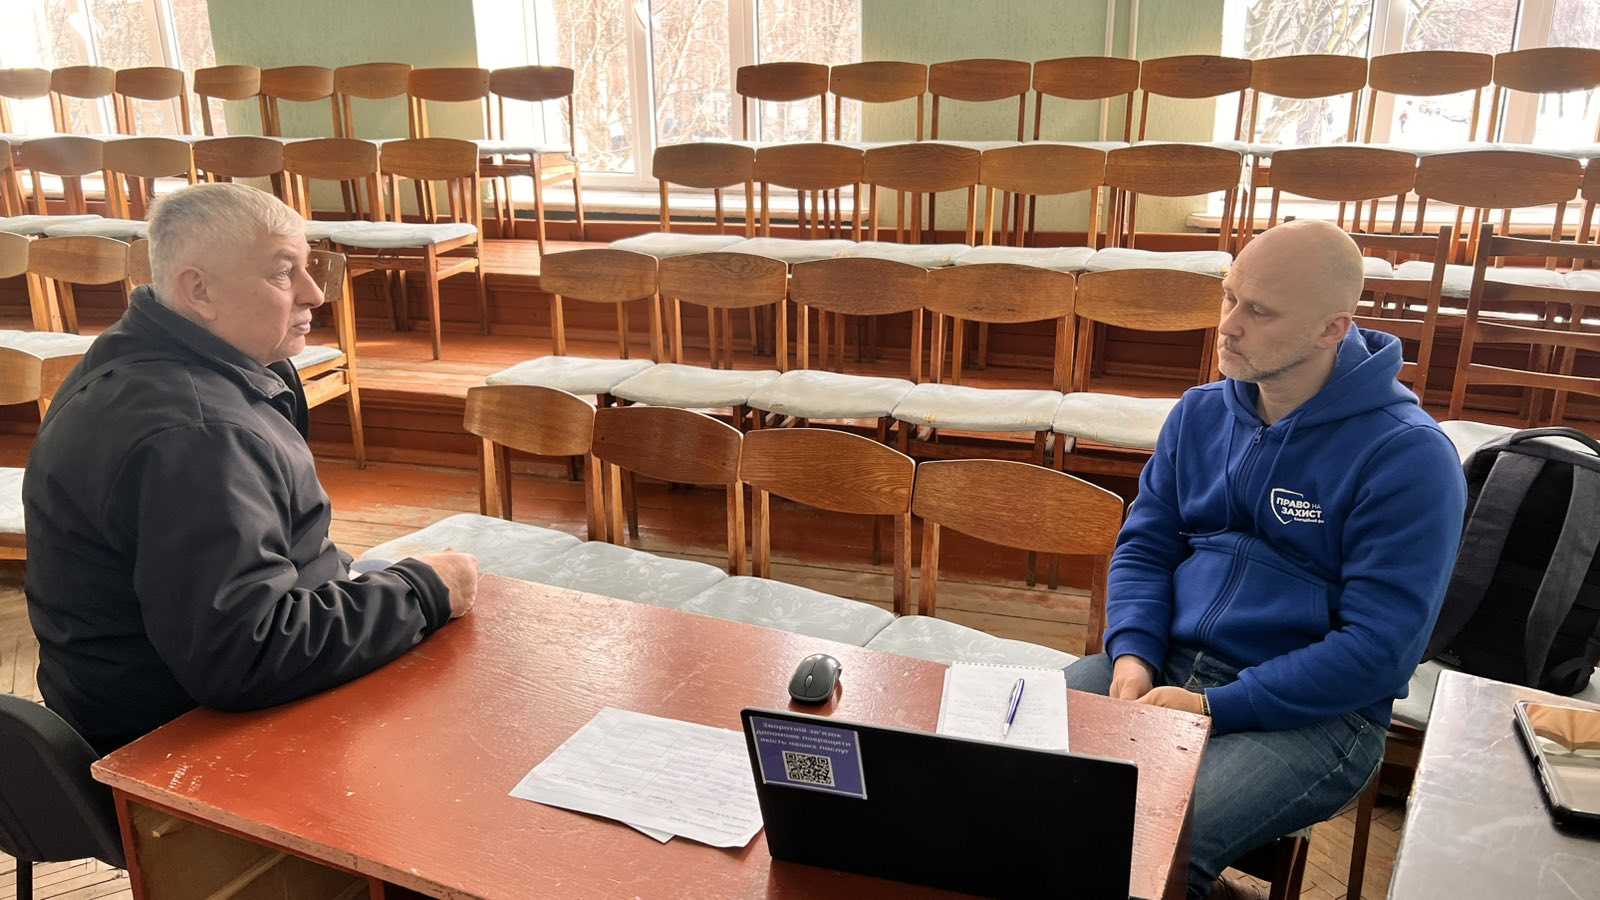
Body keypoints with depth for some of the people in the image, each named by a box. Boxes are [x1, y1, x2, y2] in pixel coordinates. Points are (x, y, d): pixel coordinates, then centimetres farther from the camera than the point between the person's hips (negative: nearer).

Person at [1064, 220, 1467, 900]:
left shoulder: (1408, 457, -12)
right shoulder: (1199, 414, 7)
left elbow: (1378, 646, -15)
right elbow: (1143, 548, 10)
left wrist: (1215, 707, -19)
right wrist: (1132, 655, -9)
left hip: (1313, 714, -5)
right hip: (1167, 665, 6)